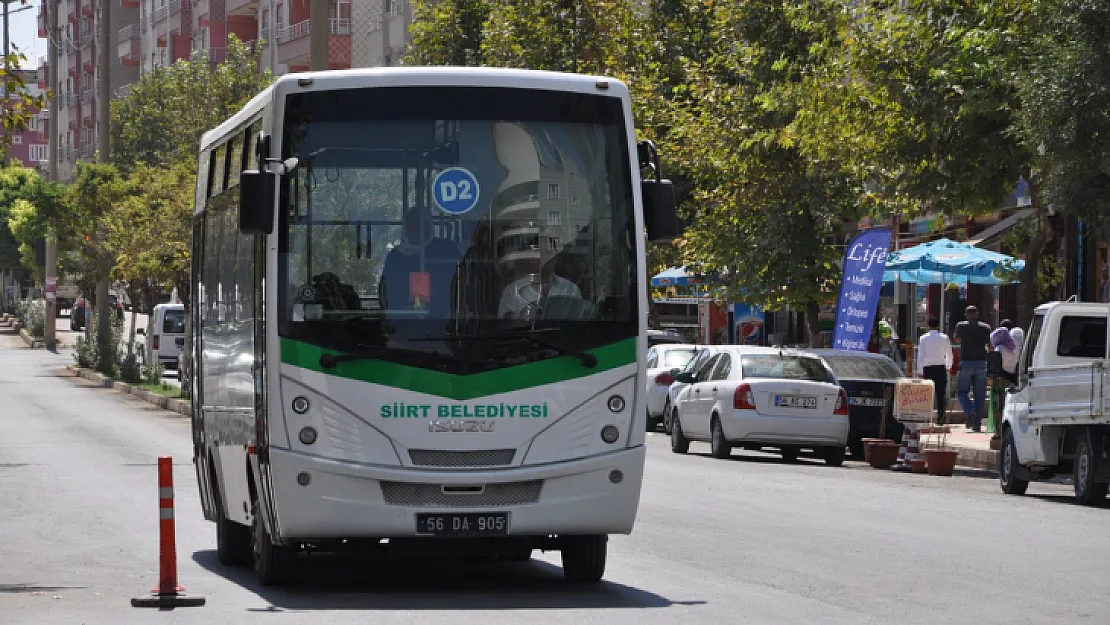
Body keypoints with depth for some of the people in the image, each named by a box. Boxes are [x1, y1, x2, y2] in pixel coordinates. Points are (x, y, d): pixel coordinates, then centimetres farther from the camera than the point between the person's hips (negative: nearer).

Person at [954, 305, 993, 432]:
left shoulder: (961, 326, 2)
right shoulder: (985, 327, 5)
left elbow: (957, 340, 21)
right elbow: (990, 347, 4)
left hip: (966, 363, -2)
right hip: (981, 364, 2)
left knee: (962, 391, 9)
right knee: (979, 394, 6)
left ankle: (969, 412, -17)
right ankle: (977, 424, 4)